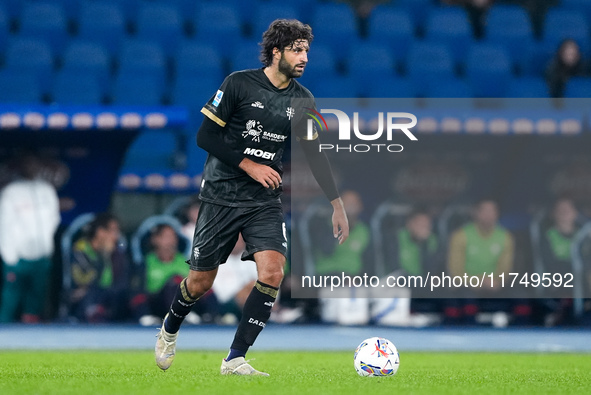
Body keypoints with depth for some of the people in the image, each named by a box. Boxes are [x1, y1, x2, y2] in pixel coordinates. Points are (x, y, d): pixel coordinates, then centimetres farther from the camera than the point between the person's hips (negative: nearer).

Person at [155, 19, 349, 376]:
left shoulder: (303, 101, 2)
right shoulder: (239, 84, -10)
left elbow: (314, 155, 8)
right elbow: (206, 136, -10)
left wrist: (337, 205, 3)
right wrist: (249, 165, -15)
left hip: (266, 200, 3)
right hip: (222, 195, -3)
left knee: (273, 272, -19)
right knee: (201, 282, 4)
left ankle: (235, 360, -9)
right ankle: (169, 330, 37)